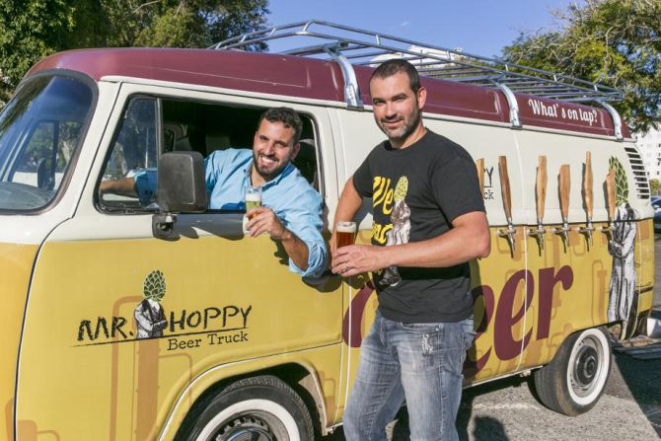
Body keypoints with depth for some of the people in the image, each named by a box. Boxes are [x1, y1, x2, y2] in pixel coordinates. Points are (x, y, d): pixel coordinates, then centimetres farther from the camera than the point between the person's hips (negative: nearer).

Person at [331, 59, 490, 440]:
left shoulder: (447, 158, -15)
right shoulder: (380, 155, 11)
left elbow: (476, 240, -27)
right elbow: (354, 189, 34)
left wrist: (383, 255, -28)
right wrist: (338, 244, 20)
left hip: (434, 327, -8)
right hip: (387, 321, 9)